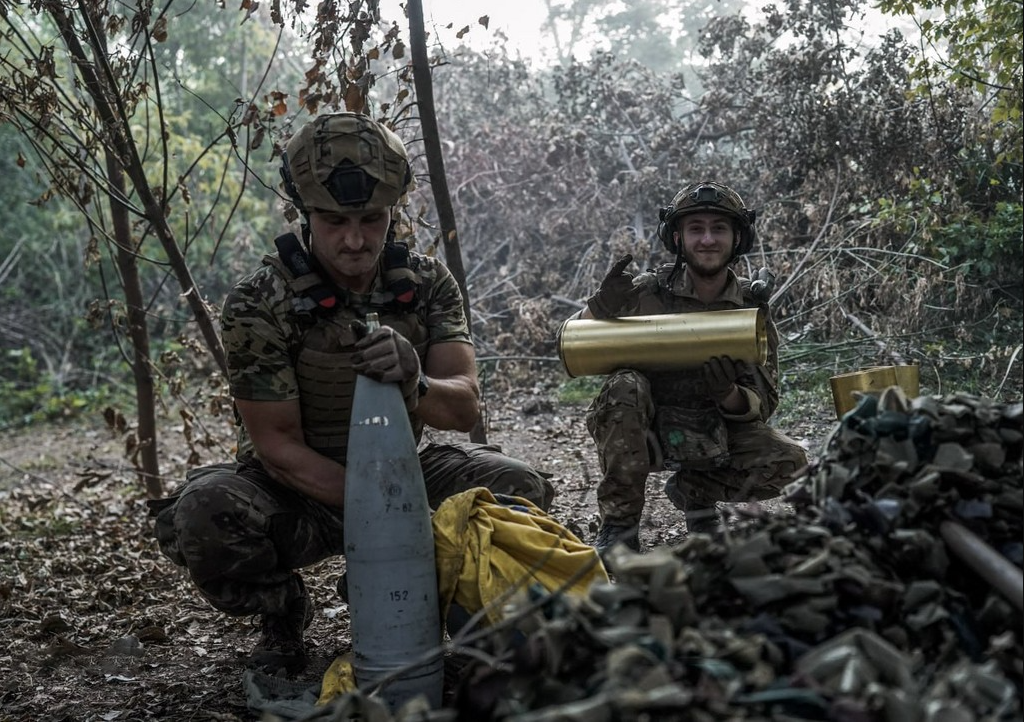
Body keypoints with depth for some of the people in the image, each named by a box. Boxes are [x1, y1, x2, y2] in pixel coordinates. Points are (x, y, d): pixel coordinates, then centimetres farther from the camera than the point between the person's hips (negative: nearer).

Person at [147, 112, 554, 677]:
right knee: (206, 513, -34)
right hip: (296, 493, -3)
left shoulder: (427, 284, -8)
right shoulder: (257, 305, -18)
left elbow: (465, 408, -15)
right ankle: (282, 612, 1)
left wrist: (414, 385, -40)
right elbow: (278, 446, -18)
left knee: (518, 489, -19)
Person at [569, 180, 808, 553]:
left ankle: (694, 489, 8)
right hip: (644, 433, -2)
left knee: (789, 462, -19)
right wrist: (601, 307, -26)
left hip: (714, 436, 2)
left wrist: (728, 393, -28)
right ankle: (619, 525, -22)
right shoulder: (647, 292, -10)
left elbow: (763, 405, -4)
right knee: (623, 386, -32)